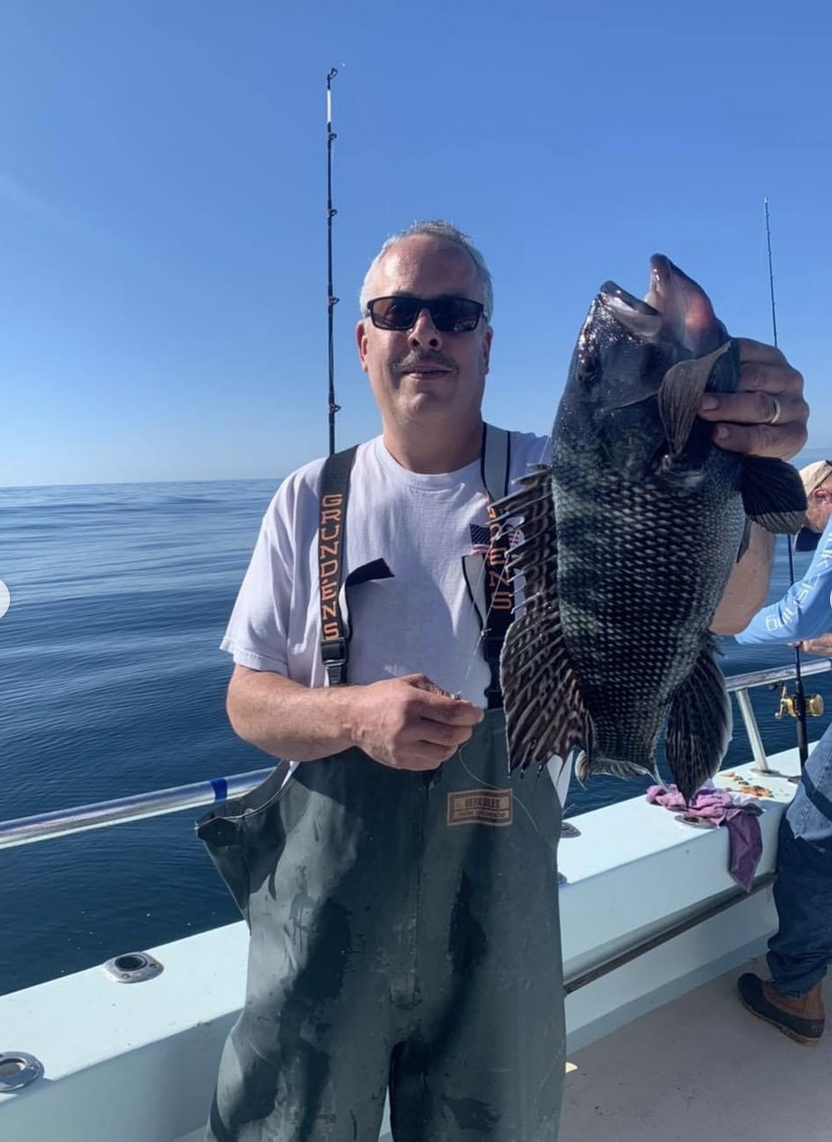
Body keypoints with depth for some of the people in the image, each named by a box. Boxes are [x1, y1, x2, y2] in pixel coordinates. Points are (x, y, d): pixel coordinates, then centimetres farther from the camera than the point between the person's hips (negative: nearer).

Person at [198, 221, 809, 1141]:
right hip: (329, 882, 1)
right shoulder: (312, 499, -1)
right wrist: (356, 713, -22)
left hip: (501, 886, 0)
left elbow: (718, 611, -19)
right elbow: (248, 701, 0)